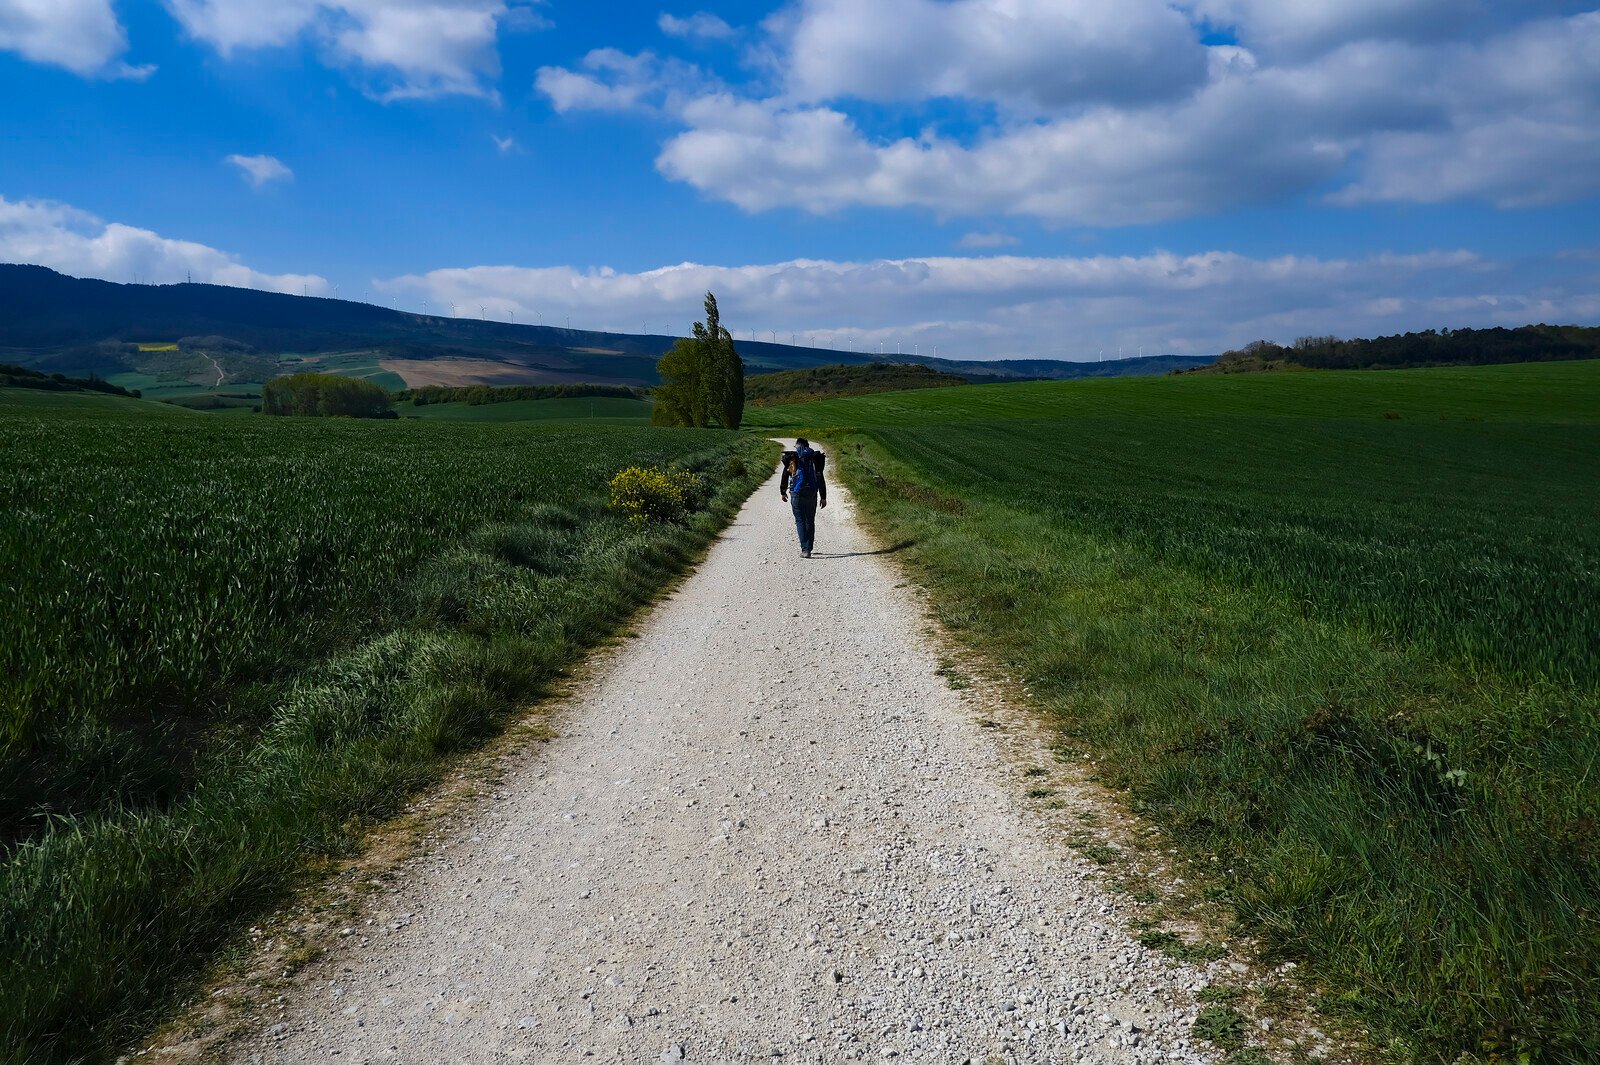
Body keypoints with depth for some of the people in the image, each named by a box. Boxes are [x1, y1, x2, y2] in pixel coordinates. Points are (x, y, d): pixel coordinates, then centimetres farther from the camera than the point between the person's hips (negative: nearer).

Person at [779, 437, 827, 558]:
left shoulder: (791, 458, 3)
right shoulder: (815, 458, 7)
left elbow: (784, 476, 8)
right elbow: (821, 479, 6)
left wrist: (783, 492, 22)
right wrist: (823, 497, 10)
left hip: (797, 493, -2)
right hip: (812, 494, 2)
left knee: (800, 521, 1)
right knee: (810, 521, 12)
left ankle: (805, 549, -11)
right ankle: (808, 549, 14)